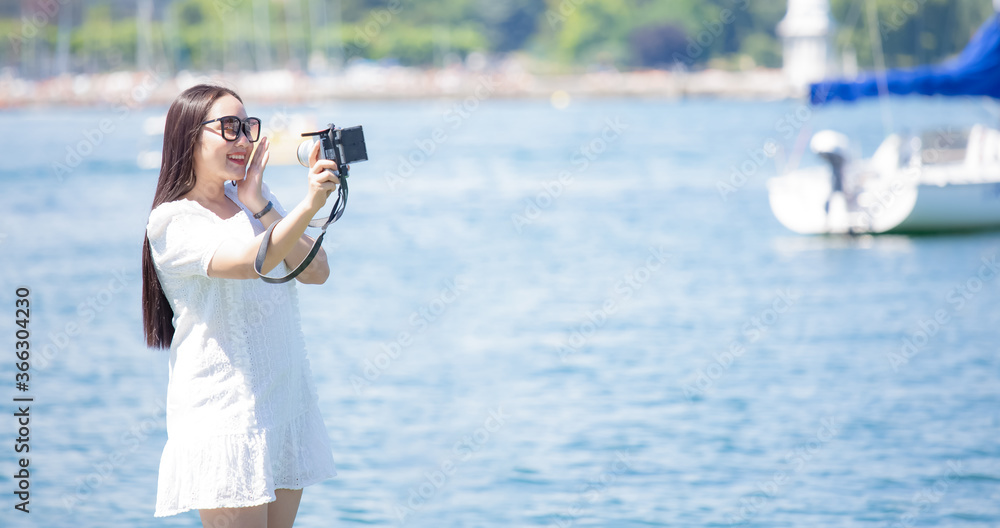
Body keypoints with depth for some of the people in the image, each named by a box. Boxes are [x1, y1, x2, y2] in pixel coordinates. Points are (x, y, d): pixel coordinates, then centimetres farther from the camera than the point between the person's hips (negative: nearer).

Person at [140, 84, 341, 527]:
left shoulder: (254, 200, 13)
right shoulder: (173, 221, -9)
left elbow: (315, 272, 1)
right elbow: (253, 261, -27)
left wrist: (260, 206, -7)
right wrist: (309, 204, -40)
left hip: (288, 402, 7)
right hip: (225, 414, -7)